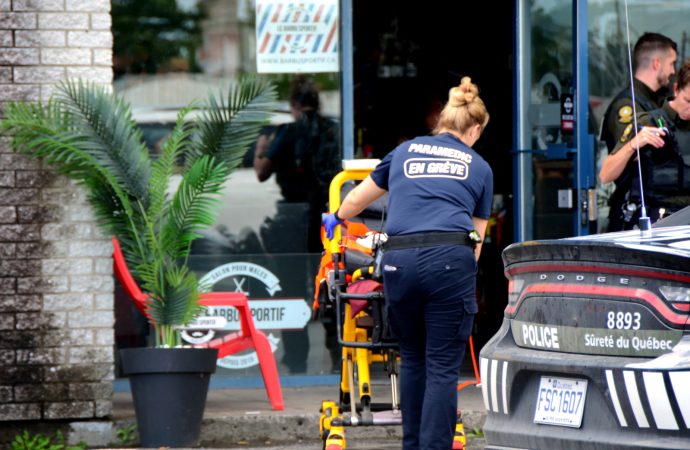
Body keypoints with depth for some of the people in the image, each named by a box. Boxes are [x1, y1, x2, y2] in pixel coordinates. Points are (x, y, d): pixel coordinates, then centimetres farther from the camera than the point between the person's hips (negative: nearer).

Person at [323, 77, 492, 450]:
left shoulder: (406, 151, 23)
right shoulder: (478, 167, 18)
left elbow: (359, 196, 38)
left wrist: (336, 219, 58)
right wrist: (465, 271, 34)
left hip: (399, 259, 2)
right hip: (451, 258, -2)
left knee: (412, 358, 18)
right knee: (442, 366, 0)